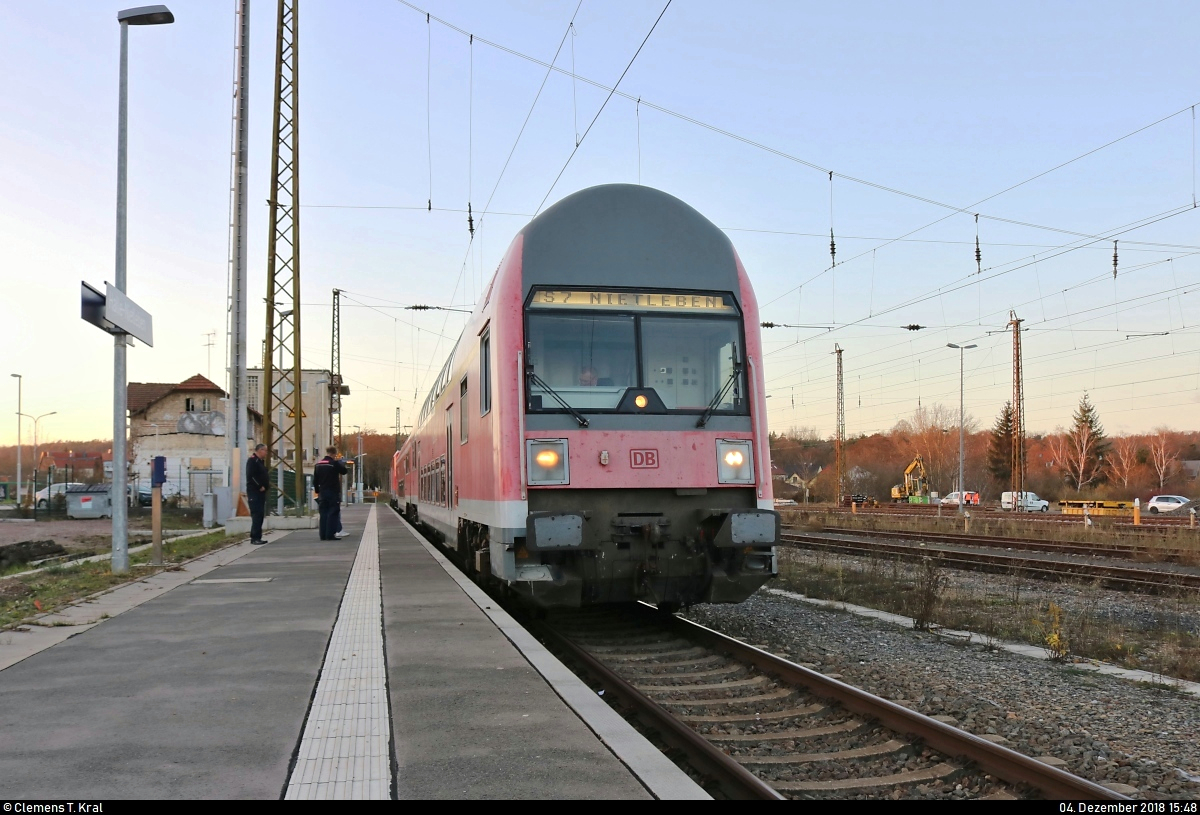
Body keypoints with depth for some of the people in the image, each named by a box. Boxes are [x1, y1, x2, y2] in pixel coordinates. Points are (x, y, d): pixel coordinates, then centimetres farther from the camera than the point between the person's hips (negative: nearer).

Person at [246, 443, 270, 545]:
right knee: (256, 514, -11)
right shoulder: (252, 461, -11)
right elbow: (251, 476, -21)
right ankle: (255, 538, -10)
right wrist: (260, 486, -18)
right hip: (254, 492, -10)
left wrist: (267, 483, 6)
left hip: (261, 492, 10)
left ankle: (257, 537, 14)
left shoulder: (261, 461, 19)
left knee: (260, 515, 10)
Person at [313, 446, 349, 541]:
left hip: (322, 492, 6)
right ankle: (330, 535, -7)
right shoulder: (334, 463, -13)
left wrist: (317, 491, 18)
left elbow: (315, 480, 11)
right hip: (333, 492, -6)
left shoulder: (318, 464, 9)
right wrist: (340, 461, 8)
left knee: (323, 513, 9)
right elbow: (344, 471, 0)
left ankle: (323, 535, 9)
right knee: (333, 513, -3)